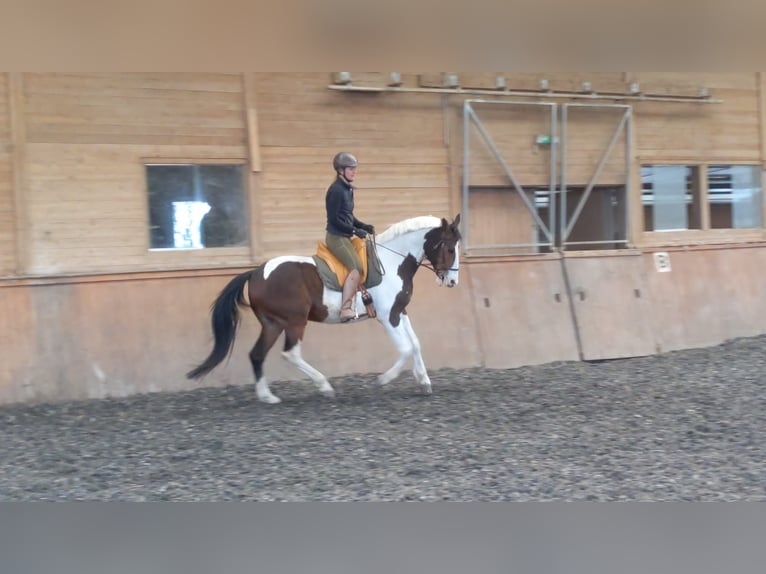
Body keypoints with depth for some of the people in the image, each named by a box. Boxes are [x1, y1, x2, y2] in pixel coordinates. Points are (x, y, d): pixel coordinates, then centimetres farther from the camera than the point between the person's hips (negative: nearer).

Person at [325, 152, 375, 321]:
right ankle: (345, 309, -22)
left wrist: (364, 226, 7)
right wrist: (355, 230, -19)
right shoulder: (336, 190, -15)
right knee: (356, 268, -20)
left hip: (345, 236, 10)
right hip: (336, 237, -10)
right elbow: (334, 219, -18)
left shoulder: (348, 189, 12)